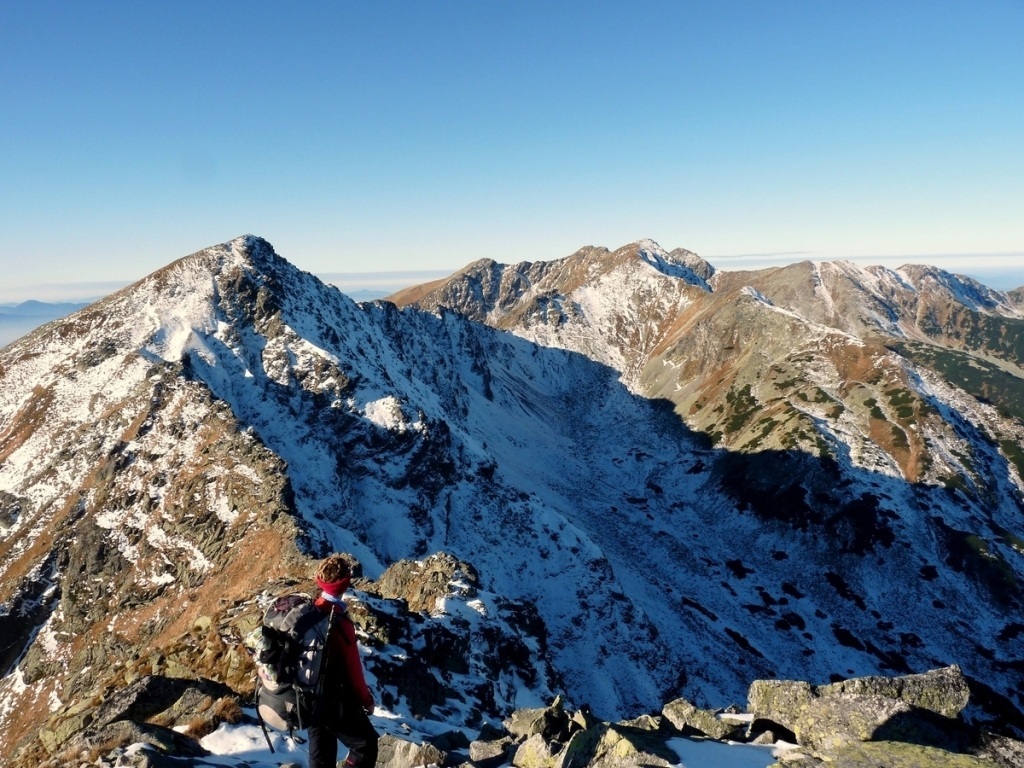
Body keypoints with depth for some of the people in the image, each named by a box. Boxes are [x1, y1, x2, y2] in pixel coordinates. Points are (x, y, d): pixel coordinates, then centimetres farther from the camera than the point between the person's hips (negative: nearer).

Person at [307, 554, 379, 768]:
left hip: (308, 699, 7)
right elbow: (352, 669, -17)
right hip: (335, 702, -7)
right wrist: (366, 700, -2)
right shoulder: (339, 622, -25)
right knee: (366, 744, 11)